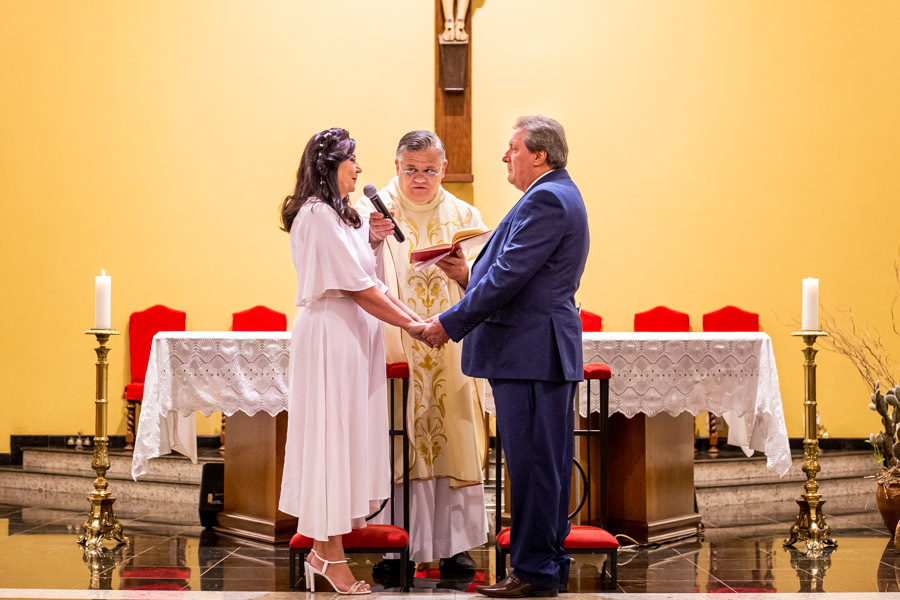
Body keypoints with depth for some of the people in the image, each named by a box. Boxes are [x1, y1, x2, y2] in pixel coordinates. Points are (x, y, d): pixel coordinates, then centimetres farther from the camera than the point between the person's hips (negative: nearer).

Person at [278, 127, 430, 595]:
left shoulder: (340, 216, 19)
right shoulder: (318, 214, -13)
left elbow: (367, 282, 14)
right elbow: (358, 288, -16)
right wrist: (410, 324, -10)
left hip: (352, 336, 10)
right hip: (330, 335, -10)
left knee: (349, 435, 11)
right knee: (332, 434, -6)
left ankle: (325, 546, 18)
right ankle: (330, 556, -2)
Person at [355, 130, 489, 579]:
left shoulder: (465, 217, 13)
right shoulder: (371, 211, 5)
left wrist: (465, 275, -11)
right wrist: (373, 242, -26)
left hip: (452, 352, 2)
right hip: (392, 351, -2)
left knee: (453, 441, 0)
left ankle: (454, 544, 7)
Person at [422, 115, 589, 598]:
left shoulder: (545, 200, -14)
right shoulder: (559, 195, 20)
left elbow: (508, 276, -18)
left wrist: (451, 323, -13)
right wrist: (470, 273, 13)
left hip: (531, 352, -11)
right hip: (544, 348, 11)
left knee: (531, 462, -6)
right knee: (546, 463, 13)